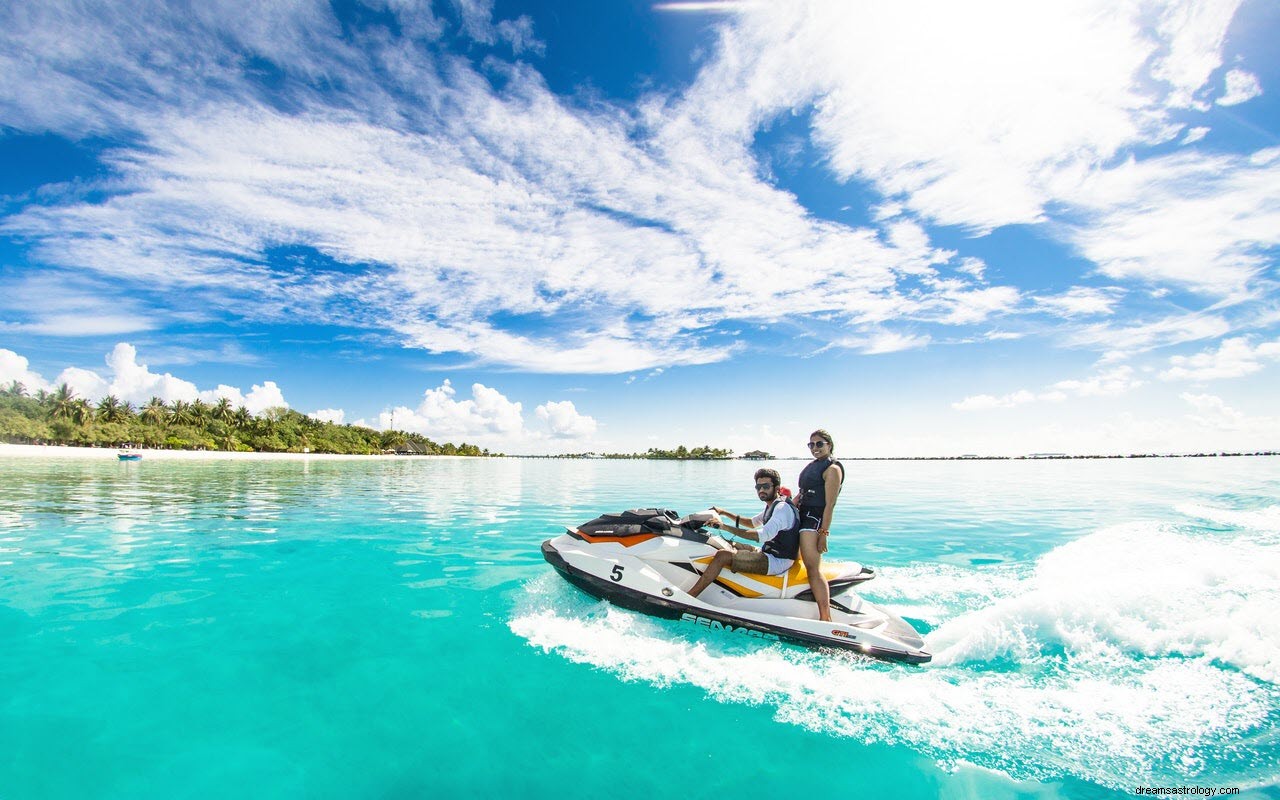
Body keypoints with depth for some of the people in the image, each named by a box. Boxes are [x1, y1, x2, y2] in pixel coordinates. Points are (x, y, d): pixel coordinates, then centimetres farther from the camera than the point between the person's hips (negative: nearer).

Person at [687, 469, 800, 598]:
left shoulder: (783, 508, -18)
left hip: (777, 562, -10)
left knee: (723, 555, -24)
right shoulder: (771, 506, 13)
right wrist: (724, 513, 19)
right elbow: (753, 522, 29)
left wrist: (725, 526, -32)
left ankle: (687, 598, -23)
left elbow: (763, 535, -31)